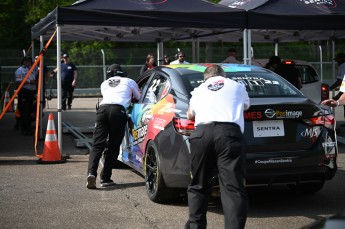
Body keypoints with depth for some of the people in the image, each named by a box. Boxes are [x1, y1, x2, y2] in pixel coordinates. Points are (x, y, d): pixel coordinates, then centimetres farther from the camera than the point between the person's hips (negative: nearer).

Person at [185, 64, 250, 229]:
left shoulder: (198, 90, 29)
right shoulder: (237, 86, 26)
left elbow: (190, 115, 45)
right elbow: (246, 106, 47)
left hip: (201, 133, 2)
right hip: (229, 133, -2)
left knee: (198, 186, 17)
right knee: (233, 188, -5)